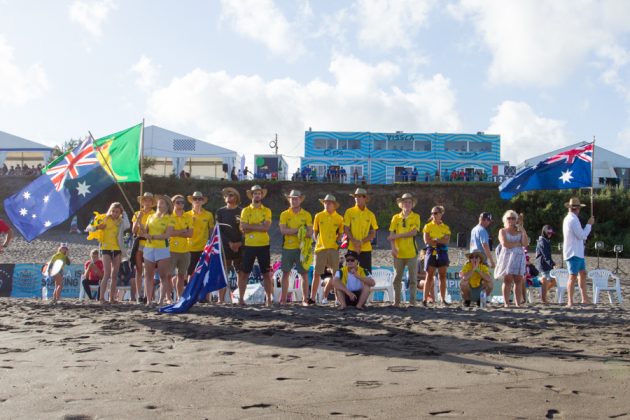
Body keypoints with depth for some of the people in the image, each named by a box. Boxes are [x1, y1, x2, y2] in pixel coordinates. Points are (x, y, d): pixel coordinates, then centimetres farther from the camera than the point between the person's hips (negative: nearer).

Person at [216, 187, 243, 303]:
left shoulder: (242, 211, 8)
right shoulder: (220, 212, 10)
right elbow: (219, 230, 3)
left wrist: (239, 243, -7)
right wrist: (229, 243, -8)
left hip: (240, 246, 0)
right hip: (225, 246, 0)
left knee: (240, 273, 2)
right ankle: (221, 299, -3)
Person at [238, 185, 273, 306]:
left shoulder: (267, 211, 5)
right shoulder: (246, 210, 4)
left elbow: (266, 227, -9)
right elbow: (243, 228, -8)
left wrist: (251, 227, -11)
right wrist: (260, 226, -11)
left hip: (263, 245, 0)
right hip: (249, 245, 0)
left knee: (266, 273, 5)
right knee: (244, 273, 3)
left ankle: (269, 299, 12)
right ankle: (241, 298, 11)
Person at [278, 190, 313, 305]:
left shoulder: (306, 215, 5)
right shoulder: (284, 214, 6)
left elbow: (310, 233, -2)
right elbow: (283, 230, -8)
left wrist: (291, 231, -15)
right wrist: (299, 229, -13)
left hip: (302, 248, 0)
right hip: (287, 248, 1)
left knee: (304, 273, 0)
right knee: (285, 273, 3)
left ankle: (305, 299, 8)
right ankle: (283, 299, 10)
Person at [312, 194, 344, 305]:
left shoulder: (339, 218, 7)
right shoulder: (318, 216, 6)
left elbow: (340, 233, 15)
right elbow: (315, 232, 11)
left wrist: (338, 240, -3)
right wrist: (317, 241, -4)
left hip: (333, 248, 0)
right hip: (320, 248, 0)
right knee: (317, 273, 1)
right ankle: (312, 297, 7)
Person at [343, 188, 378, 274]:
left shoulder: (370, 214, 6)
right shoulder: (349, 212, 3)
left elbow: (373, 233, 3)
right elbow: (346, 230, -1)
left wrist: (361, 242, -12)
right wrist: (355, 242, -13)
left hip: (366, 249, 1)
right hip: (352, 248, -1)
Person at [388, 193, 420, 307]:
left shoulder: (416, 217, 3)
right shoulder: (396, 217, 9)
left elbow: (413, 232, -10)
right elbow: (391, 234, 5)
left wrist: (397, 236, -12)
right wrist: (393, 247, -11)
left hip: (412, 252, -2)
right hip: (398, 253, 2)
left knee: (412, 278, 1)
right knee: (397, 278, 4)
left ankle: (412, 301, 7)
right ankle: (396, 301, 11)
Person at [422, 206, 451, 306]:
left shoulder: (446, 227, 9)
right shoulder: (428, 226, 5)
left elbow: (447, 241, -3)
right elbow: (426, 241, -7)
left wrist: (436, 239, -15)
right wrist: (441, 241, -8)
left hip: (442, 253, 2)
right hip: (431, 252, -2)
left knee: (442, 277, 4)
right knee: (429, 276, -3)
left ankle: (443, 299, 10)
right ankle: (425, 299, -3)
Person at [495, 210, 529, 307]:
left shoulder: (520, 231, 18)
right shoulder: (502, 231, 10)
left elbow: (525, 243, 2)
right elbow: (505, 243, -7)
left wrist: (522, 229, 0)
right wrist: (518, 244, -2)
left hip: (519, 257, 3)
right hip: (507, 256, -2)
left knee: (518, 281, -3)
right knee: (508, 280, -9)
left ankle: (518, 303, -3)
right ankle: (506, 303, -9)